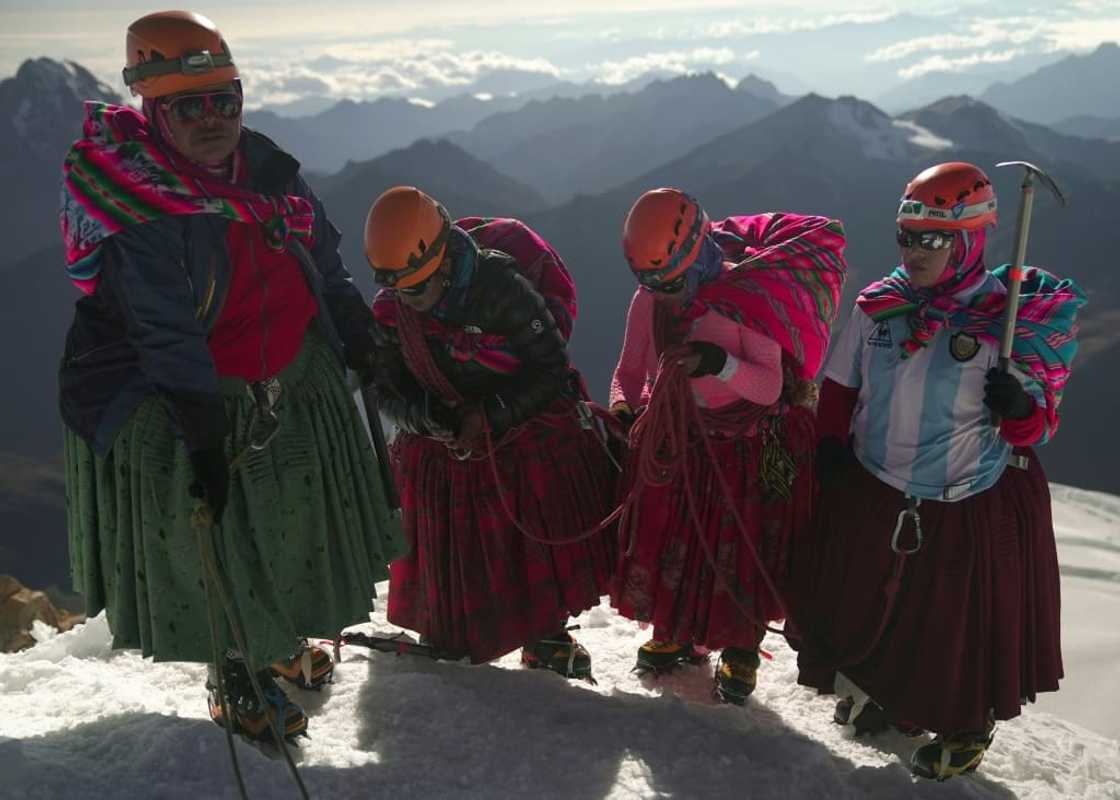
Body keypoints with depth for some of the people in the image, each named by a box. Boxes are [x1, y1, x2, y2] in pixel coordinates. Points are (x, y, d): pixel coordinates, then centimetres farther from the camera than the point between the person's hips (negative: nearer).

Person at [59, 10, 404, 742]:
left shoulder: (265, 167, -4)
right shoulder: (137, 206, -24)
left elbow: (324, 259, 9)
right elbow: (165, 334, -28)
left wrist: (359, 337, 17)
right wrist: (204, 439, -29)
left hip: (292, 385, 7)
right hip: (174, 400, -7)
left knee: (293, 517, 21)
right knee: (212, 541, 1)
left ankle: (284, 639, 46)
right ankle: (236, 678, 25)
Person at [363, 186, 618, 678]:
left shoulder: (501, 287, -25)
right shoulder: (389, 311, -9)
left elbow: (551, 370, -18)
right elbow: (386, 388, 0)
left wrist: (490, 415, -24)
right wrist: (424, 414, -21)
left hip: (527, 434, -3)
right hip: (440, 445, 4)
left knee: (541, 544, 3)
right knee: (444, 550, 10)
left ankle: (545, 637, 24)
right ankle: (448, 632, 34)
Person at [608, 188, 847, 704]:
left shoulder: (748, 297, -21)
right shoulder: (648, 302, -6)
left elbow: (771, 388, -21)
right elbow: (630, 368, 2)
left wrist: (721, 364, -37)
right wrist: (622, 406, -19)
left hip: (743, 448, -4)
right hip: (671, 439, 5)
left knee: (740, 551, 4)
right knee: (664, 540, 13)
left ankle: (741, 652, 26)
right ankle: (676, 634, 37)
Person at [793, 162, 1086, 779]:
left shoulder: (1012, 317, -13)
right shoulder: (879, 305, -3)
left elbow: (1037, 427, -8)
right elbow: (840, 387, 11)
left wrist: (1019, 408, -30)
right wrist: (831, 444, -3)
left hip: (972, 509, -4)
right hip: (872, 496, 4)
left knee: (961, 624, 10)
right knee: (869, 608, 19)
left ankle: (966, 729, 38)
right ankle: (885, 691, 48)